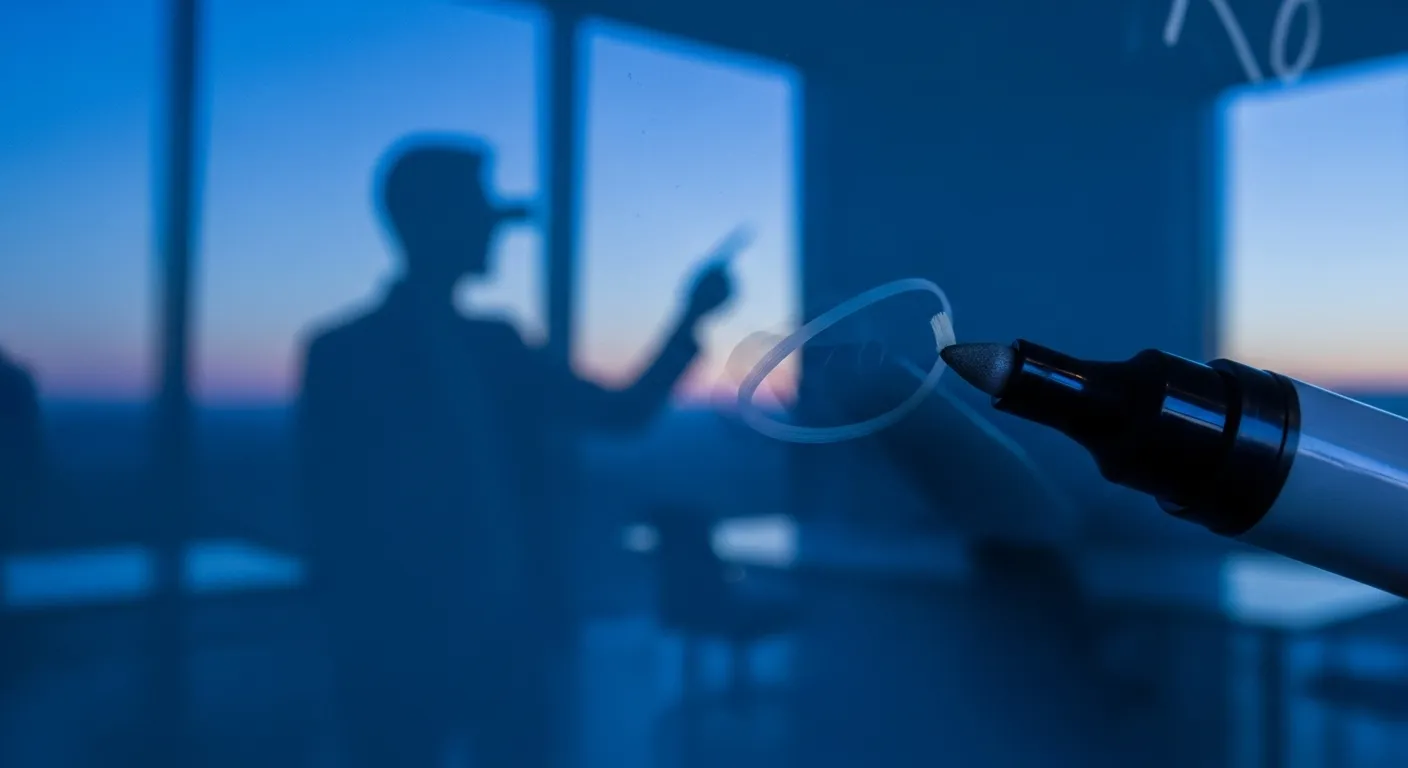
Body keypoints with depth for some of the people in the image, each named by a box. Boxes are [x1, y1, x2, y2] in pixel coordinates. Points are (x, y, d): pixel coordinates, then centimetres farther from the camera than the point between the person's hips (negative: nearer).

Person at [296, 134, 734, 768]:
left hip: (511, 640, 5)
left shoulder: (495, 347, 10)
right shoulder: (343, 356, -5)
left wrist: (692, 318, 3)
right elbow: (333, 526, -7)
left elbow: (625, 411, 11)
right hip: (403, 652, -4)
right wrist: (362, 654, -10)